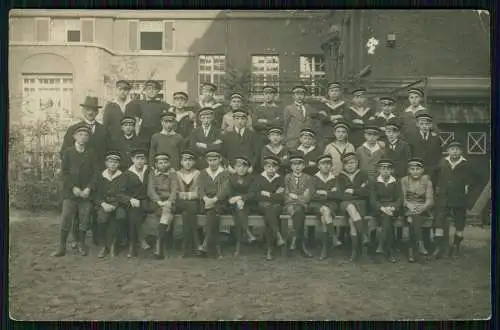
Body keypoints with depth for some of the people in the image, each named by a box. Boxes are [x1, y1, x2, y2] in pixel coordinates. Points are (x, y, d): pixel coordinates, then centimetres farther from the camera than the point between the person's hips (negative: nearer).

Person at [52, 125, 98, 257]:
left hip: (86, 193, 1)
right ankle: (62, 247, 3)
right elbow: (64, 172, 0)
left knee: (84, 220, 2)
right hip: (70, 192, -1)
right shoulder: (68, 152, 6)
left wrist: (89, 189, -9)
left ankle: (81, 244, 16)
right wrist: (73, 188, -11)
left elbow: (95, 173, 4)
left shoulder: (91, 154, 10)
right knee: (65, 220, -4)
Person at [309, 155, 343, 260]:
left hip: (331, 204, 0)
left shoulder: (334, 179, 13)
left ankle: (324, 248, -34)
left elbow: (338, 195, 1)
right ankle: (334, 237, -40)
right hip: (316, 205, 0)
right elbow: (312, 196, -2)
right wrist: (330, 193, -6)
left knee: (324, 218, -32)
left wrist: (324, 193, -8)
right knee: (325, 210, -36)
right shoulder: (314, 179, 10)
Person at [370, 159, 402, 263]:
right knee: (387, 220, -32)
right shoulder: (375, 183, 11)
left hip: (393, 209, 0)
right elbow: (372, 200, 0)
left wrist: (392, 208, -18)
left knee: (387, 216, -35)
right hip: (379, 209, 0)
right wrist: (382, 208, -19)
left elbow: (400, 199, 3)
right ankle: (390, 252, -34)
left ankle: (381, 246, -37)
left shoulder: (396, 183, 13)